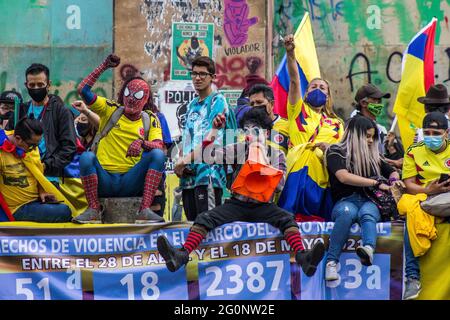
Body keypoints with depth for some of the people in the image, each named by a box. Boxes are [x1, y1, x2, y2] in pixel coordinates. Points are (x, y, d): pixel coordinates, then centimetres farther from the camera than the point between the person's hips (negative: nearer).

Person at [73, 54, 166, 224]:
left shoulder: (149, 121, 12)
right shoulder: (110, 110, 9)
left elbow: (159, 146, -6)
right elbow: (83, 90, 0)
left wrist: (142, 143, -27)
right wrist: (103, 67, -5)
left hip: (131, 182, 1)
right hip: (104, 180, -1)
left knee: (158, 155, -23)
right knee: (86, 157, -31)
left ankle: (145, 210, -29)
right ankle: (93, 210, -18)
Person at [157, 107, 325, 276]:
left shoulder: (276, 154, 5)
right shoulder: (239, 149, 6)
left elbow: (279, 184, -9)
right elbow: (206, 156, -3)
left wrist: (264, 159, -15)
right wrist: (214, 130, -8)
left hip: (263, 206, -1)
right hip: (237, 203, 1)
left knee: (287, 219, -30)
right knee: (204, 218, -23)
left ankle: (301, 256, -50)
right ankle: (182, 255, -40)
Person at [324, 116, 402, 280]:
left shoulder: (373, 154, 20)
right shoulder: (336, 152, 4)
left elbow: (392, 172, 32)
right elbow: (344, 177, -12)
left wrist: (394, 180, 6)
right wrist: (377, 183, -14)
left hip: (370, 201, 2)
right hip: (345, 201, -2)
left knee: (367, 213, -35)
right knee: (347, 212, -39)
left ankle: (369, 250, -67)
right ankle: (331, 262, -42)